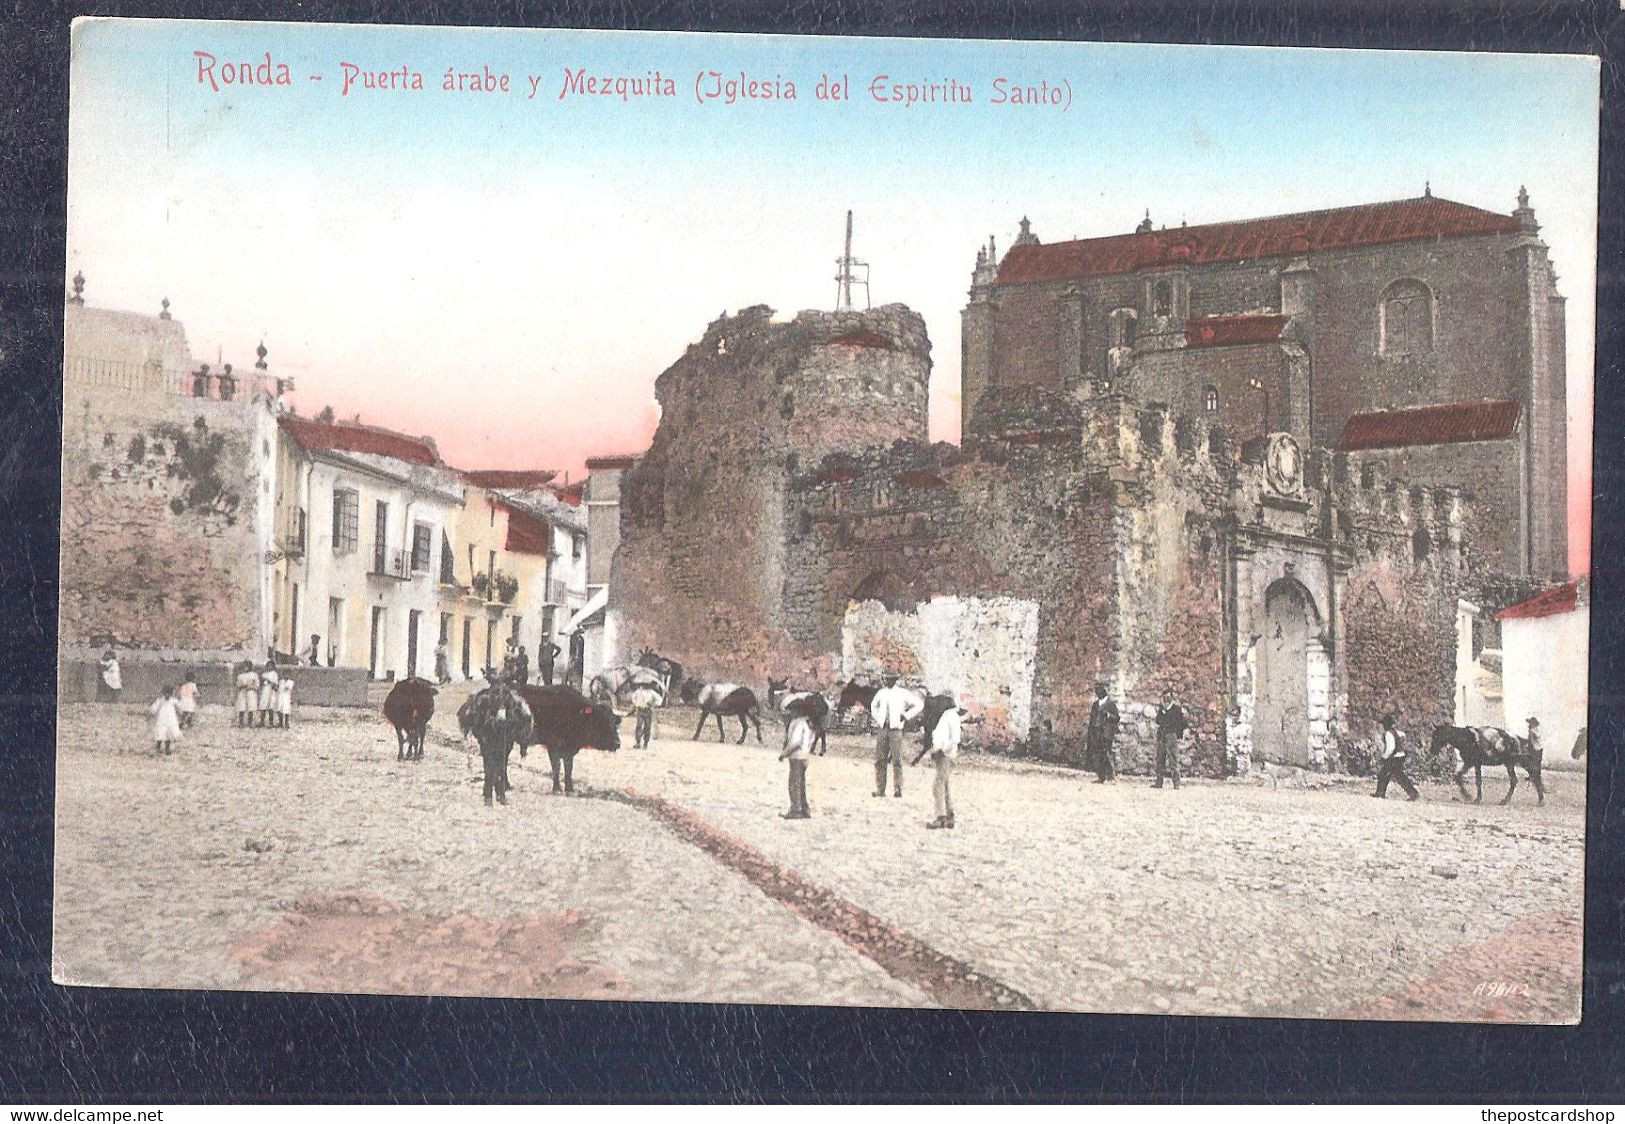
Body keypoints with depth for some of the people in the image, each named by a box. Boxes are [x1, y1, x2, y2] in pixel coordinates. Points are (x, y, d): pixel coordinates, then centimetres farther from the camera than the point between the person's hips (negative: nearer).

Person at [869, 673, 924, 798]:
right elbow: (873, 706, 31)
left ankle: (897, 789, -5)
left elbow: (919, 704, 1)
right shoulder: (881, 693, 13)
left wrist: (906, 716, -4)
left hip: (896, 728, -4)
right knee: (879, 760, 2)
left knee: (897, 760, -8)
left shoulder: (902, 693, 0)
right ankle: (880, 790, 6)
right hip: (882, 728, 4)